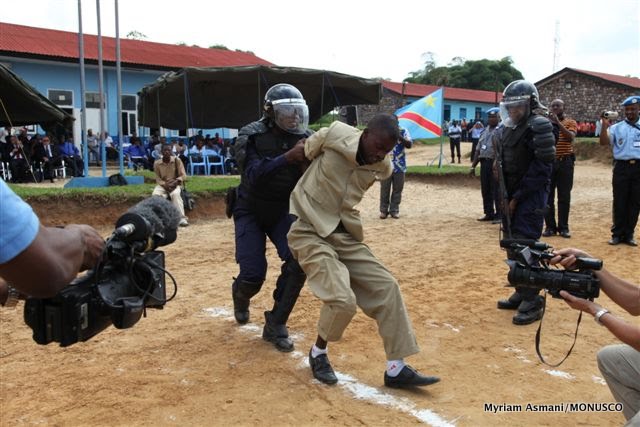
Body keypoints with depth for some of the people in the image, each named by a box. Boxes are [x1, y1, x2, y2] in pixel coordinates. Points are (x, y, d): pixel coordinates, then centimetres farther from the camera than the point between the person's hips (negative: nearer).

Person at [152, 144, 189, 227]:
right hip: (162, 184, 2)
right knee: (155, 194, -32)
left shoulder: (177, 160, -3)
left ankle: (182, 218, -39)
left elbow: (183, 175, -5)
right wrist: (165, 184, -21)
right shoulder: (157, 163, 1)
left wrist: (175, 182, -23)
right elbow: (157, 178, -1)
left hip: (175, 184, -2)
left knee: (175, 194, -37)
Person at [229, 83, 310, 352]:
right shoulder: (251, 137, -17)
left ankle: (275, 325, -1)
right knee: (253, 276, -10)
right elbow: (254, 175, -32)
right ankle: (240, 295, 32)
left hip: (283, 211, 3)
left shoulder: (304, 139, -9)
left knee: (299, 260, -20)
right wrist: (287, 158, -44)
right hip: (251, 212, -2)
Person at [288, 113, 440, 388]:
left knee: (386, 287, -3)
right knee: (343, 299, -20)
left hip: (344, 235, 6)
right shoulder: (334, 136, -17)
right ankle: (318, 353, 11)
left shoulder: (383, 169, -3)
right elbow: (306, 152, 3)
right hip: (310, 233, -6)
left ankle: (396, 369, 8)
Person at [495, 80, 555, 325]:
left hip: (529, 199, -8)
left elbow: (541, 168, -17)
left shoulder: (538, 126, -12)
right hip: (511, 197, 9)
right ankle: (521, 293, 26)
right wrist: (505, 196, 7)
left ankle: (533, 303, 0)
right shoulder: (508, 128, 14)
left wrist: (518, 197, -15)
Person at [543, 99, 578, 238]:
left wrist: (558, 122, -20)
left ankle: (563, 227, 8)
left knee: (564, 196, 2)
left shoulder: (570, 122, 4)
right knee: (548, 196, 1)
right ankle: (550, 226, 8)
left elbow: (571, 137, -15)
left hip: (565, 162, -1)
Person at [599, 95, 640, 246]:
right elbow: (603, 142, -7)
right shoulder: (616, 128, 6)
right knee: (619, 202, 2)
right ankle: (617, 234, 9)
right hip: (622, 167, -1)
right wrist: (605, 125, -17)